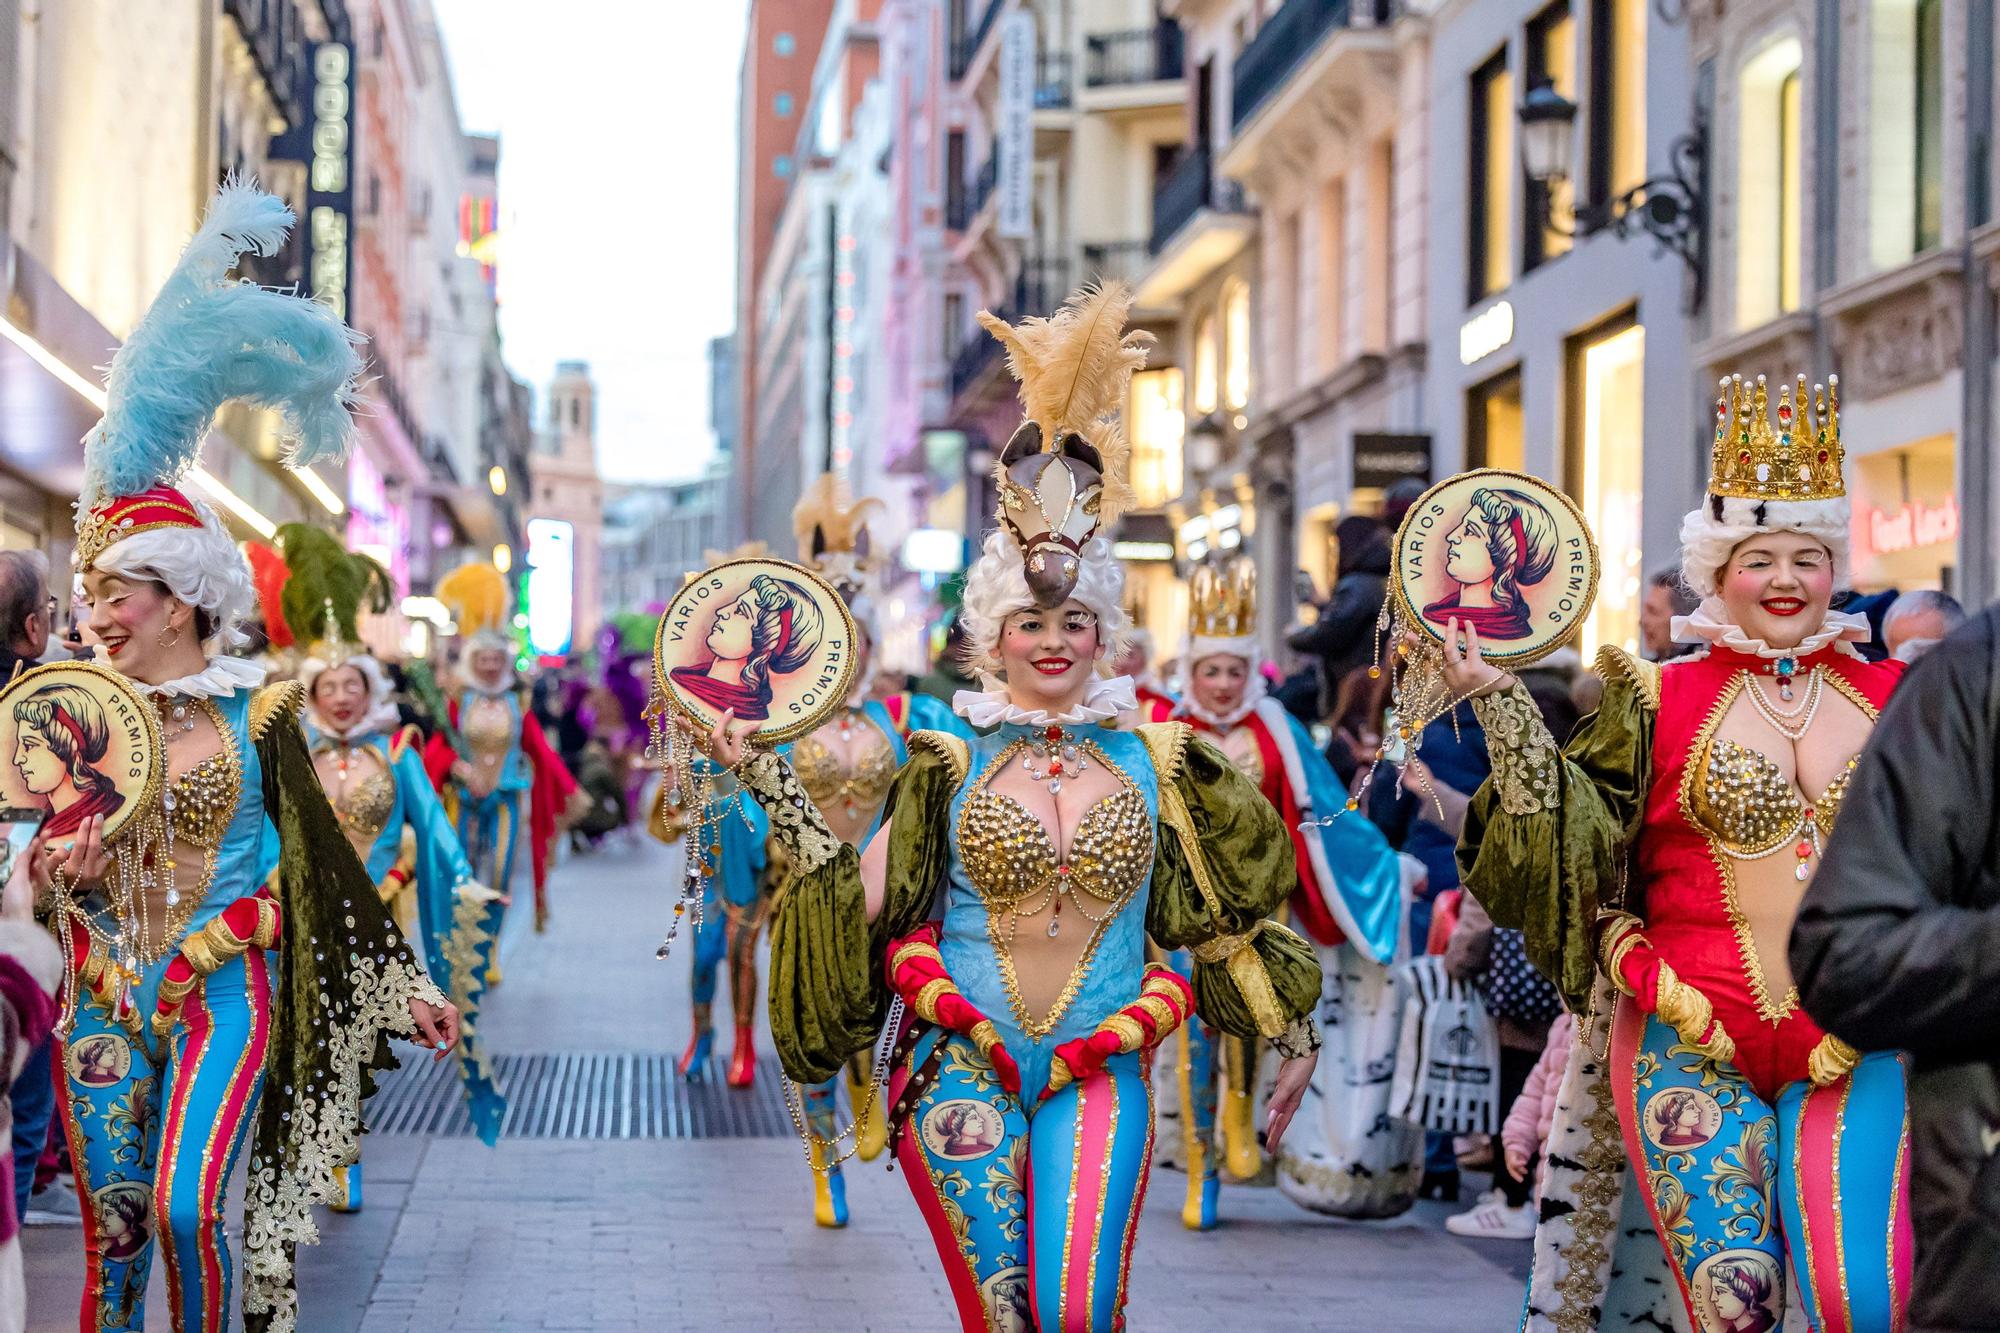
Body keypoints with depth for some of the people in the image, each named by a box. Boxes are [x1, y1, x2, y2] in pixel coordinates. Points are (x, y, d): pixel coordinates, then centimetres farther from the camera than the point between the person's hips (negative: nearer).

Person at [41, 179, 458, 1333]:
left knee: (189, 1208, -19)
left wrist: (406, 985, 4)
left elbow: (323, 859, 5)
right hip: (108, 989, 3)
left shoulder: (255, 711, 0)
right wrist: (68, 877, -14)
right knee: (113, 1229, 5)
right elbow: (43, 855, 10)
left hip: (225, 983, -3)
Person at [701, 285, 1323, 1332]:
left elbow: (1219, 918, 13)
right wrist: (770, 783, -3)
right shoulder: (951, 765, 4)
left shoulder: (1153, 762, 7)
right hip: (965, 1065, -1)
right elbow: (860, 899, -1)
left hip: (1099, 1071, 1)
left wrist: (1291, 1036, 14)